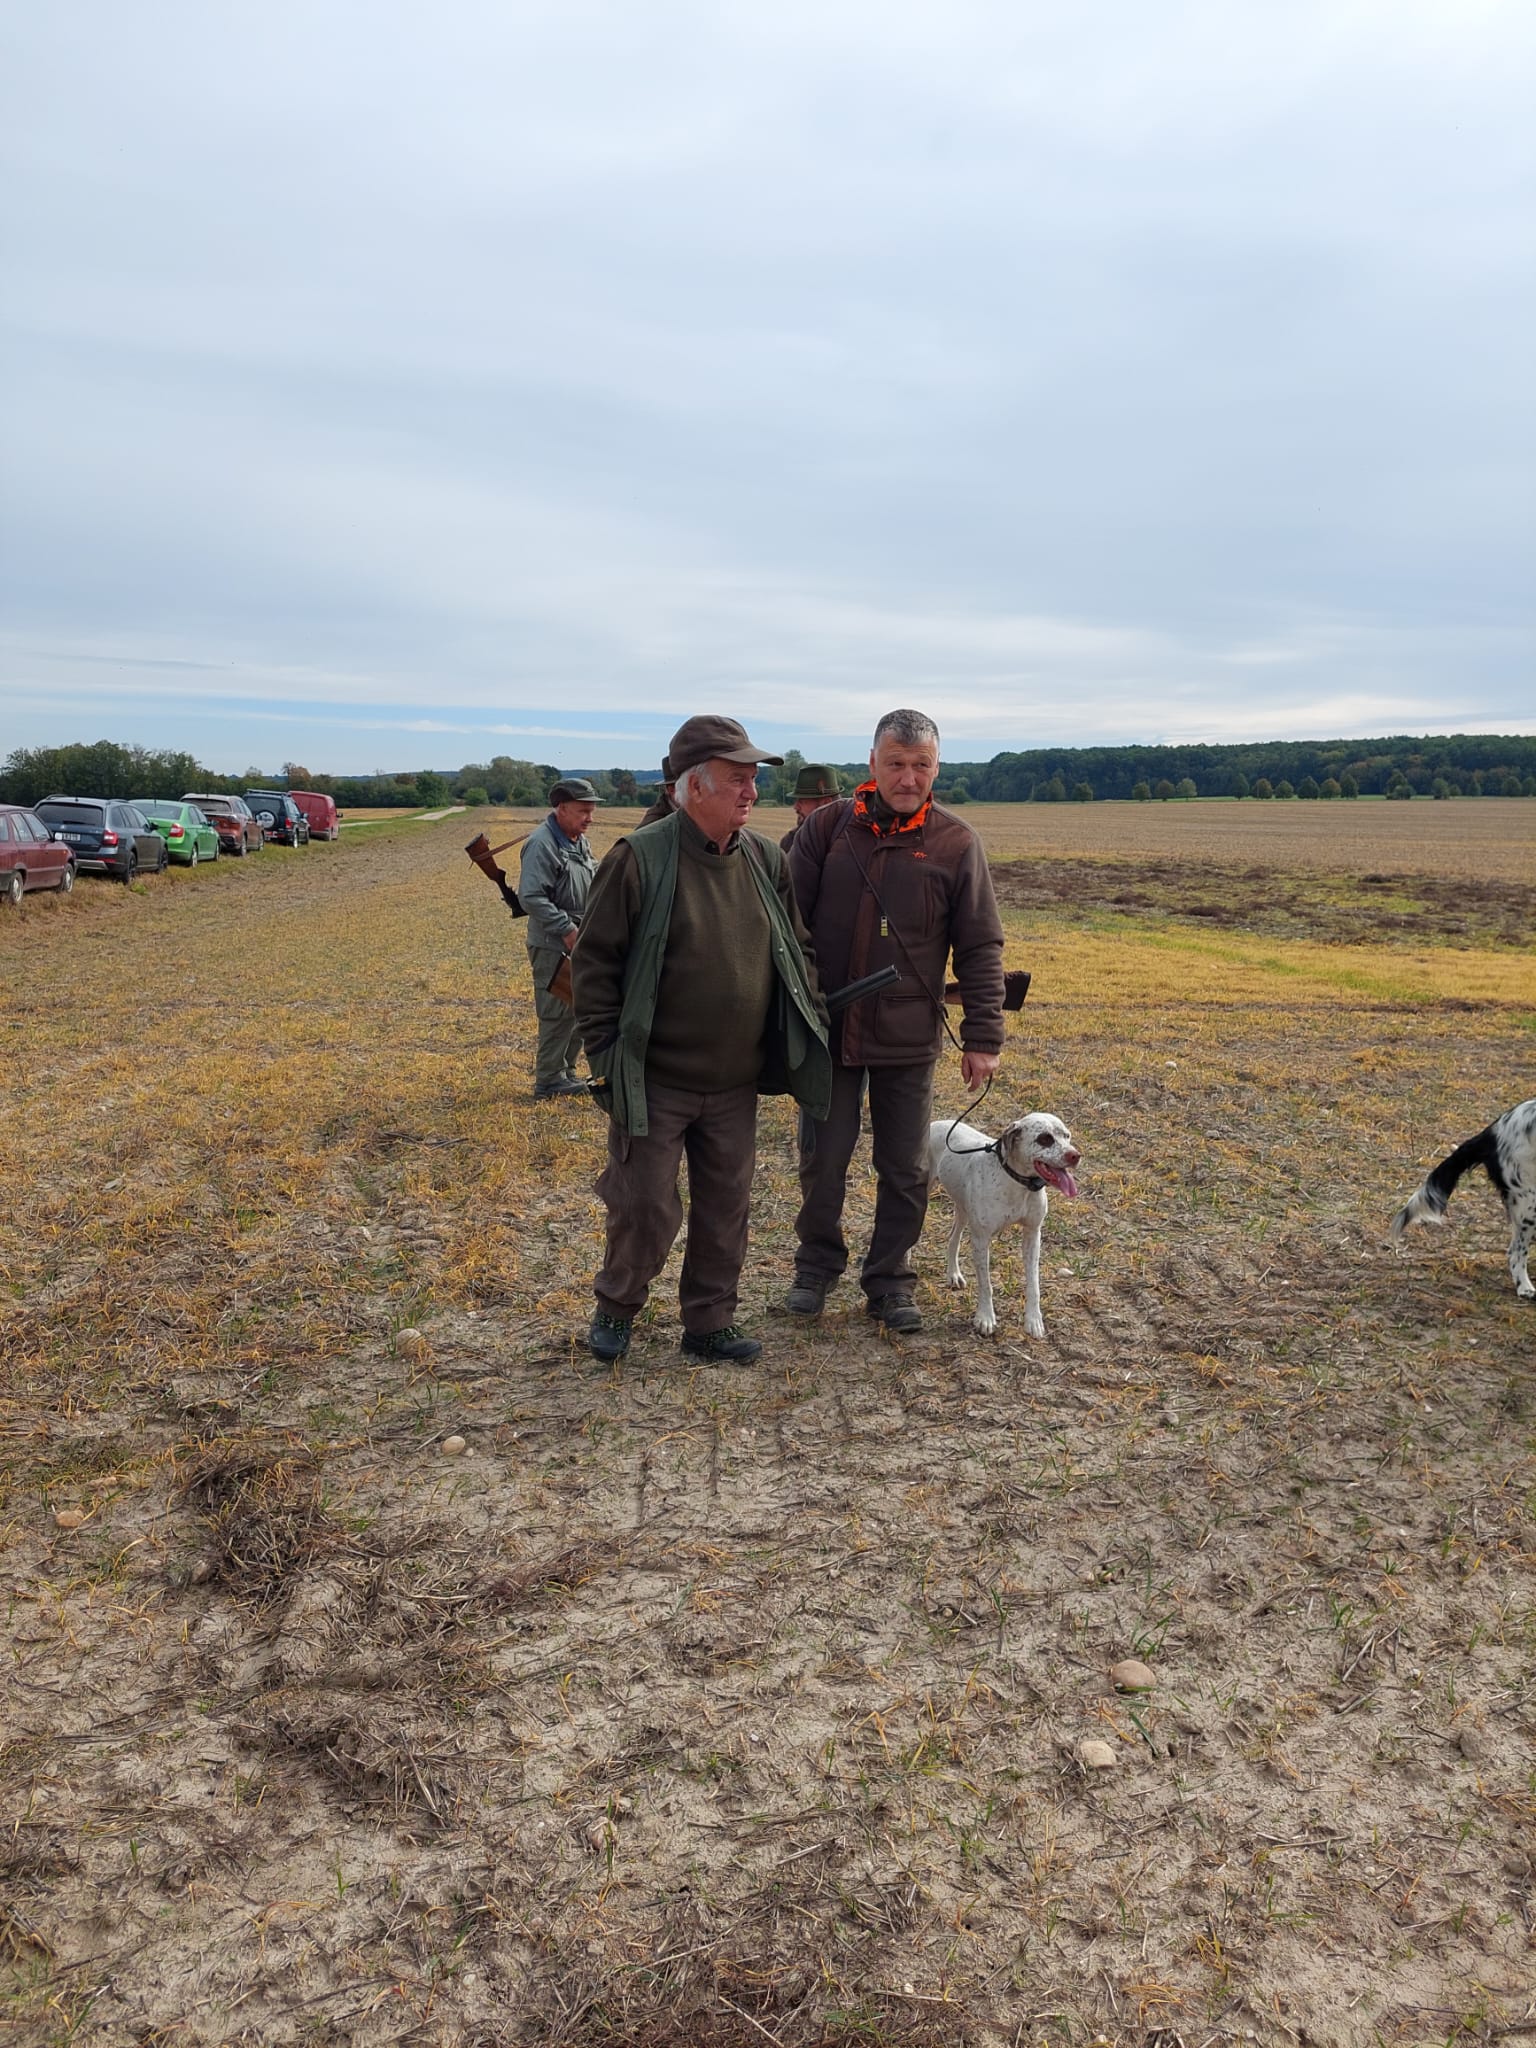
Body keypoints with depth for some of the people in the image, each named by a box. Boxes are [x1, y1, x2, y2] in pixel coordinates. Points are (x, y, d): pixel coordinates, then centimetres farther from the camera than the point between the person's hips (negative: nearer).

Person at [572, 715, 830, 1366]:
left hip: (736, 1082, 5)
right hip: (654, 1081, -5)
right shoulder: (640, 859, -13)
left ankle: (710, 1323, 29)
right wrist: (605, 1052, -11)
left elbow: (797, 950, 14)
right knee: (645, 1207, 3)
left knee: (724, 1207, 13)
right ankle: (616, 1308, 29)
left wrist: (812, 1023, 5)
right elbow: (593, 960, -9)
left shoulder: (766, 860, 4)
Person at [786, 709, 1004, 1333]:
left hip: (909, 1040, 0)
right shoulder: (827, 827, -1)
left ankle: (890, 1282, 26)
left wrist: (982, 1037, -5)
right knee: (822, 1161, 10)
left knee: (906, 1170, 9)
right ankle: (817, 1264, 31)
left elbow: (980, 949, -2)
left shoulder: (956, 843, -3)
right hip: (828, 1031, 0)